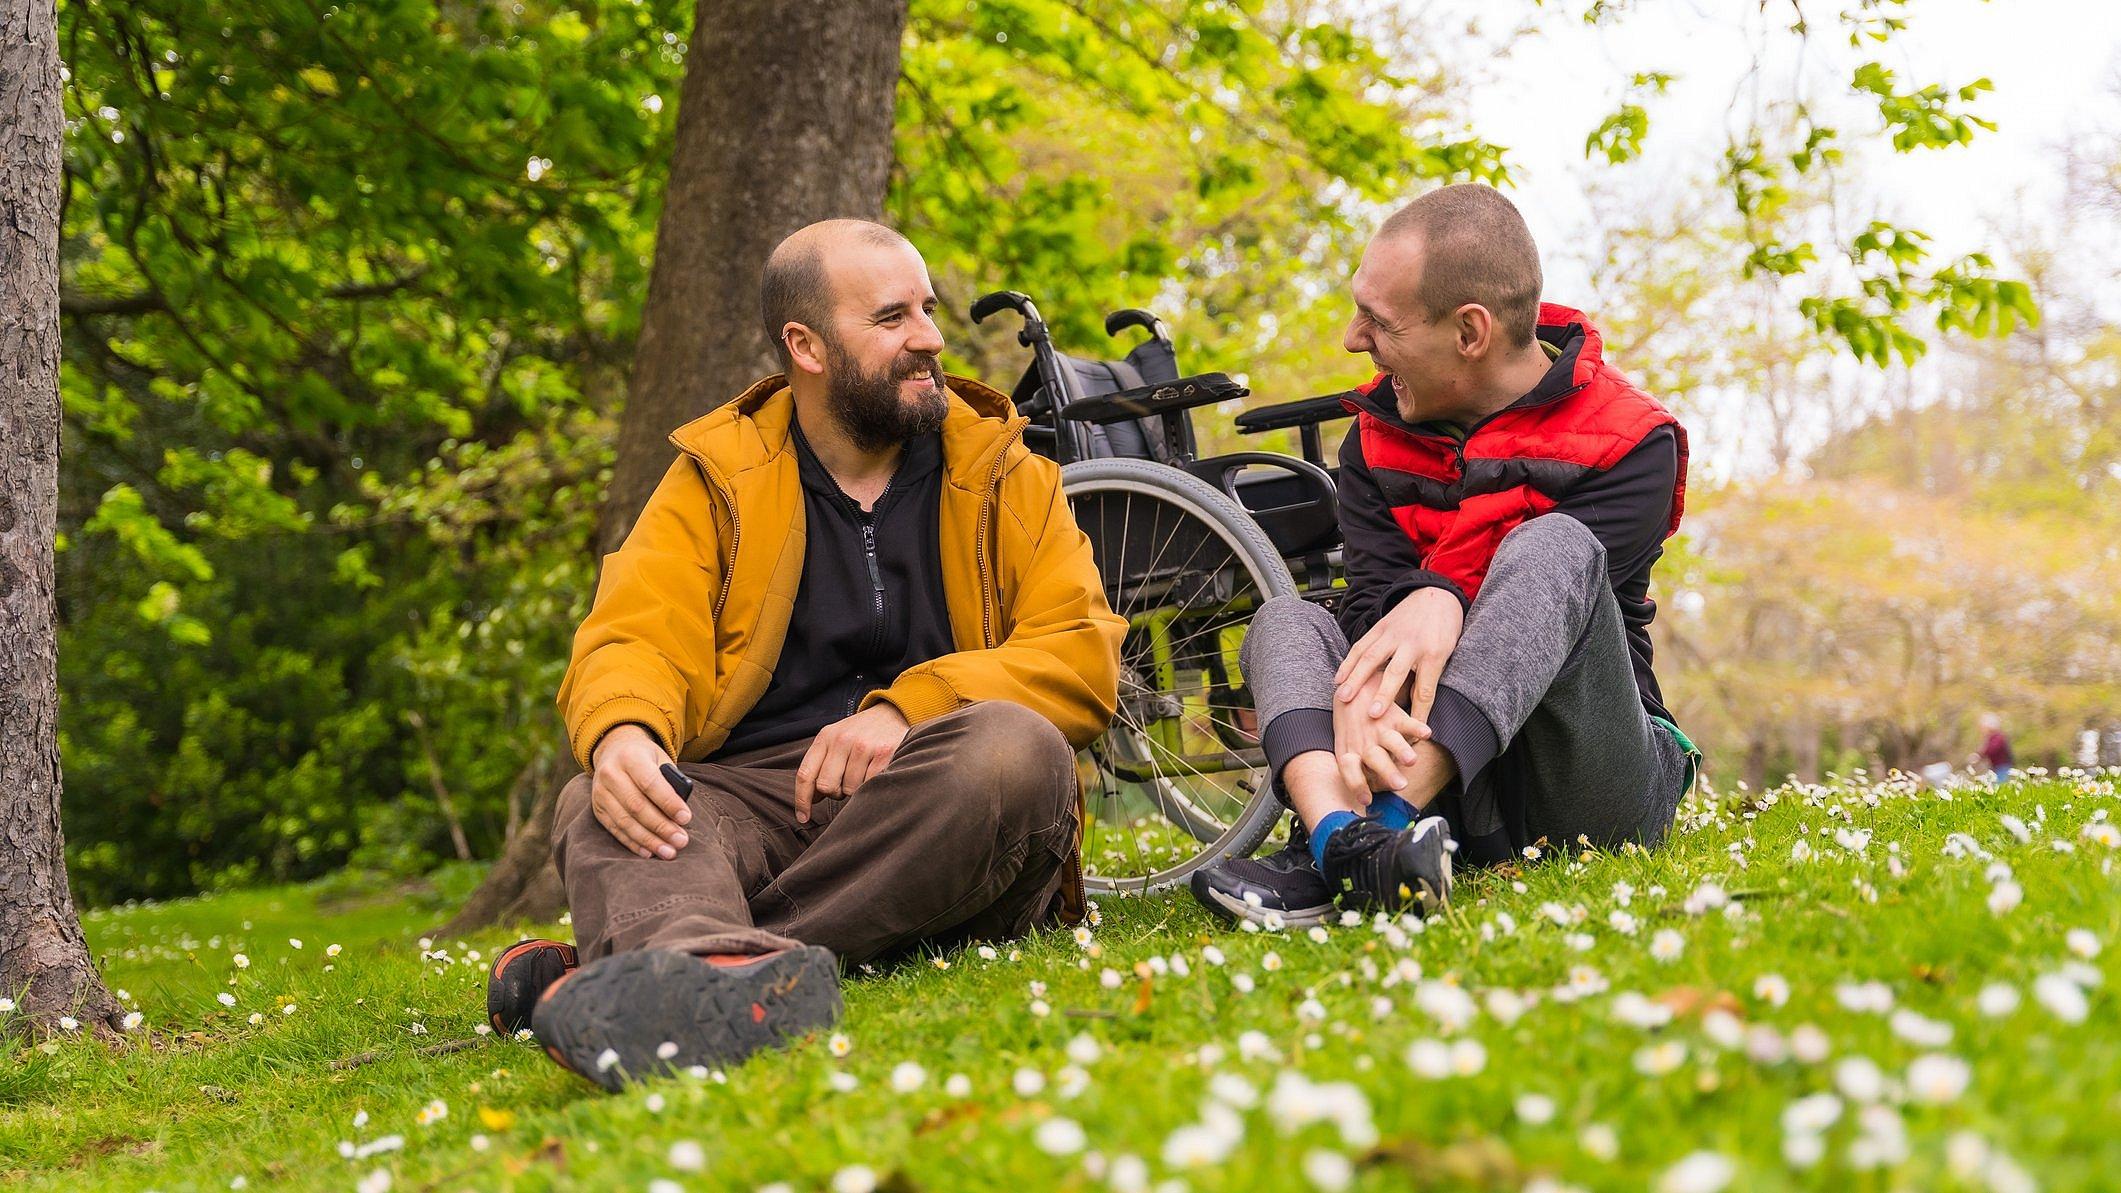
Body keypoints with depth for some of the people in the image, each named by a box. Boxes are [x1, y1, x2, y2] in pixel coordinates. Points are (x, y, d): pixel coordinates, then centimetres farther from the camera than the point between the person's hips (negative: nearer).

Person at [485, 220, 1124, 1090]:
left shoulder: (1003, 474, 15)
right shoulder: (713, 483, 15)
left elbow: (1081, 655, 2)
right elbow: (632, 642, 1)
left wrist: (906, 709, -15)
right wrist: (621, 733, -25)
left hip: (932, 813, 0)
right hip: (752, 795, 0)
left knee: (1014, 748, -33)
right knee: (598, 804, -30)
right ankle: (731, 976, -66)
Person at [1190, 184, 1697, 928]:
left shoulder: (1629, 443, -5)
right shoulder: (1377, 439, 8)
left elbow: (1547, 608, -17)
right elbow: (1375, 598, -7)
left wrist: (1445, 598, -37)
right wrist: (1365, 695, -30)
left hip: (1590, 779, -4)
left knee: (1550, 549, -26)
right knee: (1286, 621, -13)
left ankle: (1374, 827, -45)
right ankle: (1340, 834, -45)